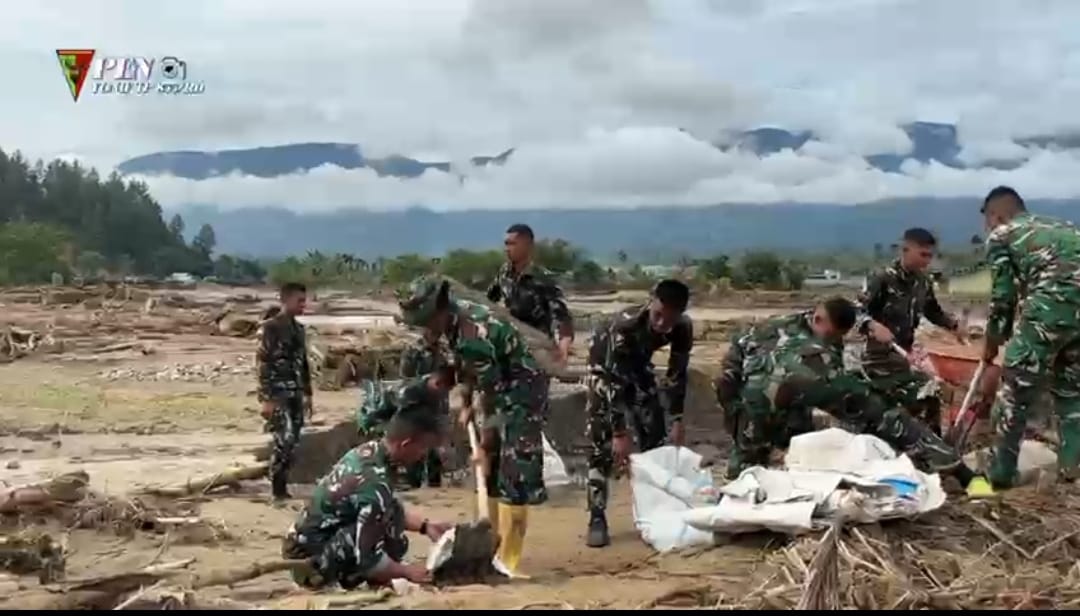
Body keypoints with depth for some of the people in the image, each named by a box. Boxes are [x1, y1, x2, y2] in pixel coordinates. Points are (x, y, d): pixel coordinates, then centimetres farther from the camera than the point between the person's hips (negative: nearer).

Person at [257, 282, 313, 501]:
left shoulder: (298, 328, 14)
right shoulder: (271, 328, -10)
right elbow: (262, 364, -14)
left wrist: (307, 394, 18)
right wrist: (266, 398, -19)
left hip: (295, 394, 8)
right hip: (278, 394, -8)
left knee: (293, 442, 8)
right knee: (284, 440, -15)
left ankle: (282, 486, 16)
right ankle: (277, 488, -5)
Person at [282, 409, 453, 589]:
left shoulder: (368, 451, 0)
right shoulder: (375, 483, -27)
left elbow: (390, 506, 18)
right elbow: (367, 557, -25)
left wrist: (426, 525, 9)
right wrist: (407, 571, -10)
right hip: (310, 558, -9)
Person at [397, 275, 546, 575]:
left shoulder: (473, 336, -30)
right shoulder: (456, 314, -3)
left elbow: (496, 387, -23)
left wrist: (490, 431, -12)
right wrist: (466, 403, 12)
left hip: (521, 392, -10)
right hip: (504, 392, 10)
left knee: (515, 475, -11)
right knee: (489, 467, 15)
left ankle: (507, 559, -9)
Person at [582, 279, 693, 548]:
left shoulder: (683, 328, -26)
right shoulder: (624, 325, -41)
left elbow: (676, 374, -12)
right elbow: (614, 381, -38)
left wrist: (677, 420, -13)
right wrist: (620, 433, -39)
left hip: (638, 365, 5)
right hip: (605, 367, -5)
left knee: (656, 439, 1)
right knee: (602, 445, -14)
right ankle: (597, 519, -12)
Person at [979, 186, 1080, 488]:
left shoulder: (1000, 235, 13)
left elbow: (1003, 295, 9)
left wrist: (992, 343, 23)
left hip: (1051, 304, -6)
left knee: (1016, 388, 8)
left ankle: (1000, 472, 14)